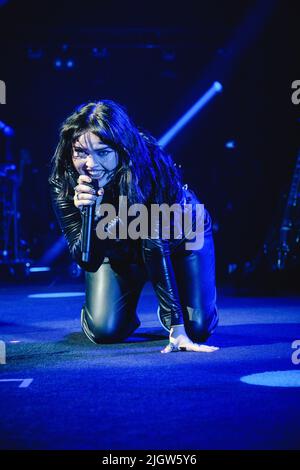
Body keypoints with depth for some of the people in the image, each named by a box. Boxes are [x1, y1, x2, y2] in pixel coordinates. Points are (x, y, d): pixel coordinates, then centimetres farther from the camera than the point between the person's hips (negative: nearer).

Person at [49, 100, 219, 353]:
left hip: (179, 237, -2)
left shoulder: (150, 167, -37)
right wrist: (91, 217, -49)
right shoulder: (63, 184, -29)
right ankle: (128, 313, 22)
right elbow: (88, 262, -28)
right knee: (104, 331, -13)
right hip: (120, 251, 2)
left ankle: (169, 313, 20)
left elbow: (156, 246, -39)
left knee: (197, 328, -16)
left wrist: (177, 327, -42)